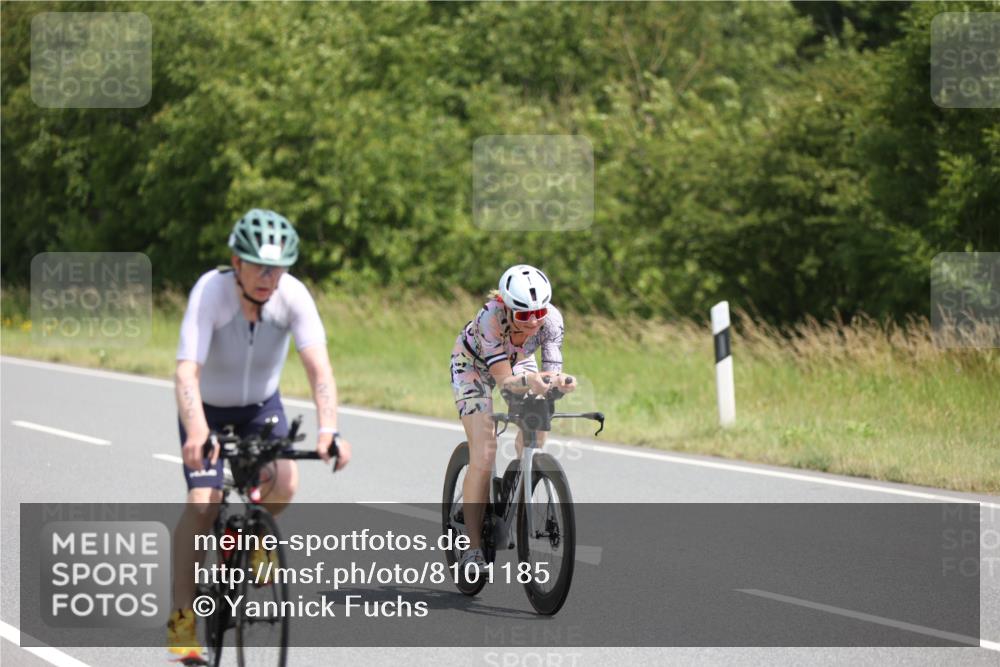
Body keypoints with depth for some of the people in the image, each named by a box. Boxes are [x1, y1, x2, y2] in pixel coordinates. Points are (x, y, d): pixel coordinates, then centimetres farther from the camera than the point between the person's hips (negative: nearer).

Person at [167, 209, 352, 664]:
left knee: (283, 484, -23)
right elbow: (187, 372, -40)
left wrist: (328, 430, -47)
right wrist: (196, 434, -56)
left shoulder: (293, 296, -25)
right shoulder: (210, 292, -32)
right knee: (203, 504, -20)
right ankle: (182, 619, -9)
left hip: (260, 405, 2)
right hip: (208, 409, -2)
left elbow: (319, 367, -31)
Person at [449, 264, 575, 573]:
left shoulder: (551, 319, -31)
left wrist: (559, 382, -55)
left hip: (517, 361, 4)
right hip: (473, 363, -4)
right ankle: (473, 547, -11)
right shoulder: (491, 318, -41)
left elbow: (552, 373, -32)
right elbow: (504, 380, -41)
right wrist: (529, 380, -62)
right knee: (483, 457, -16)